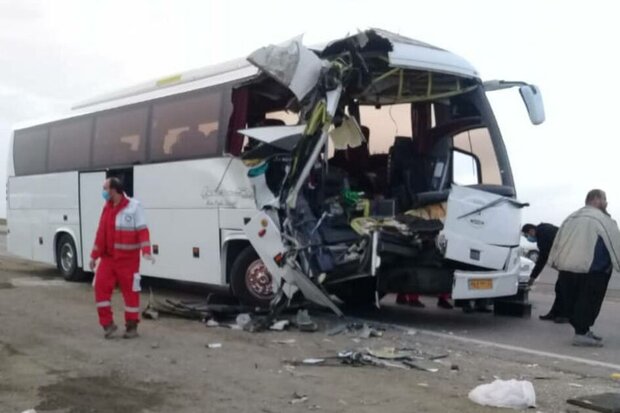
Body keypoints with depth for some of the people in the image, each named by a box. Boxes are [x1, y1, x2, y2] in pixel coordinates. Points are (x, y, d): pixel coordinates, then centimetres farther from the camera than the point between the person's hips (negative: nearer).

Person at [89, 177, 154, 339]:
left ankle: (132, 326, 14)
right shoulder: (107, 207, 9)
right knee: (101, 287, -2)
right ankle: (108, 324, 10)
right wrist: (94, 256, 13)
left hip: (128, 259, -6)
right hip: (108, 258, 6)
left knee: (130, 291, 2)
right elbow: (101, 233, 13)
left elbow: (142, 231, -13)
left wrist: (146, 252, -25)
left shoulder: (134, 206, -10)